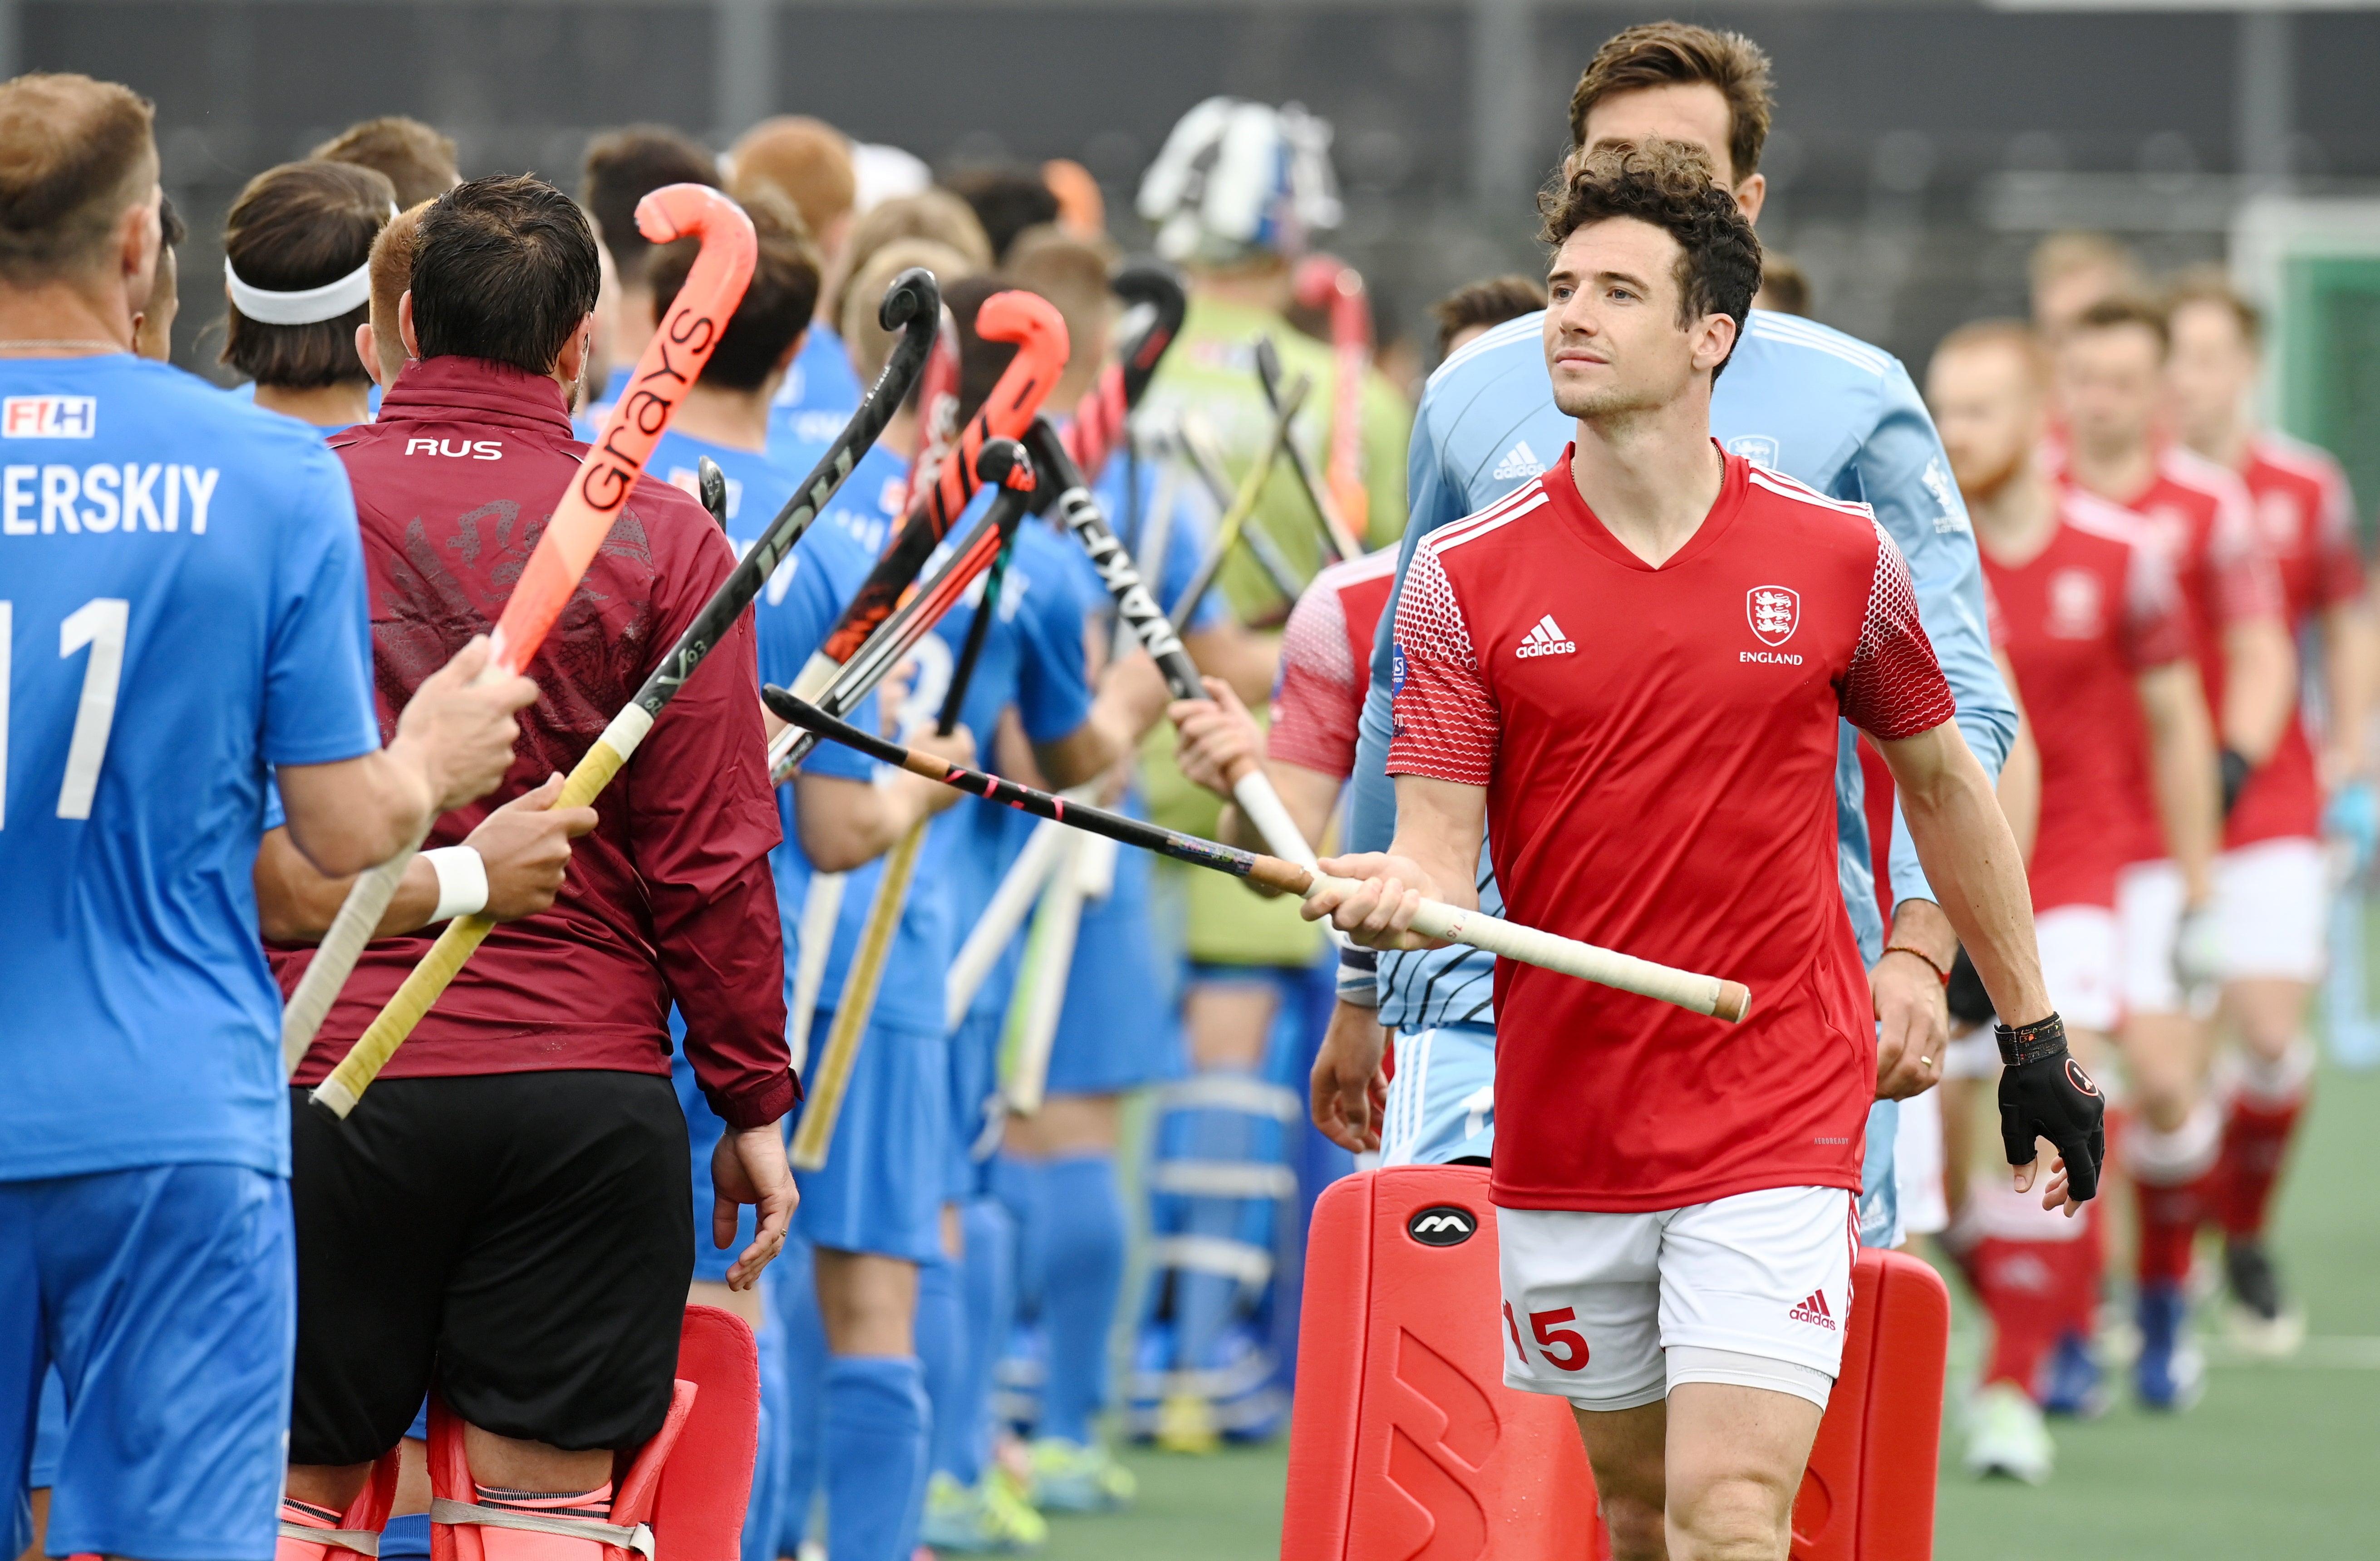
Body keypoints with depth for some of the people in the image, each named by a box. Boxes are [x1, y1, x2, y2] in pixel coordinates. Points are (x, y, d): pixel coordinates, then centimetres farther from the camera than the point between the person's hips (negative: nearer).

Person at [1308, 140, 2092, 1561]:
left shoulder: (1840, 561, -1)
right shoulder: (1467, 578, -1)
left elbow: (1944, 784, 14)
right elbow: (1441, 858, -6)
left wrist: (2037, 1042, 17)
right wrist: (1392, 898, -30)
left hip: (1779, 1126, -2)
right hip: (1564, 1128, 2)